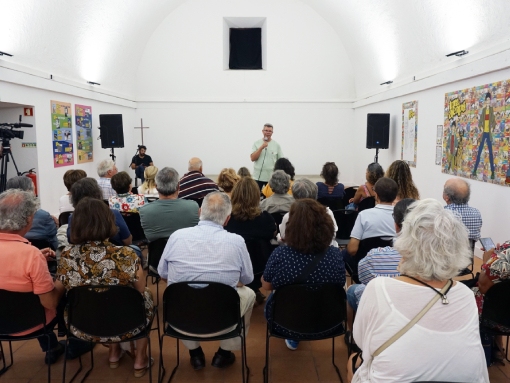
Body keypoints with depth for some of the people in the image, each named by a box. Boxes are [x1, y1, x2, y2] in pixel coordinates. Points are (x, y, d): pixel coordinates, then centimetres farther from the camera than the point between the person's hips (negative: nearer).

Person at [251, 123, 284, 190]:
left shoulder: (276, 145, 3)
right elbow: (252, 158, -7)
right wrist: (261, 147, -14)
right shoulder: (256, 143, 3)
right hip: (258, 177, 0)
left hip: (271, 177, 0)